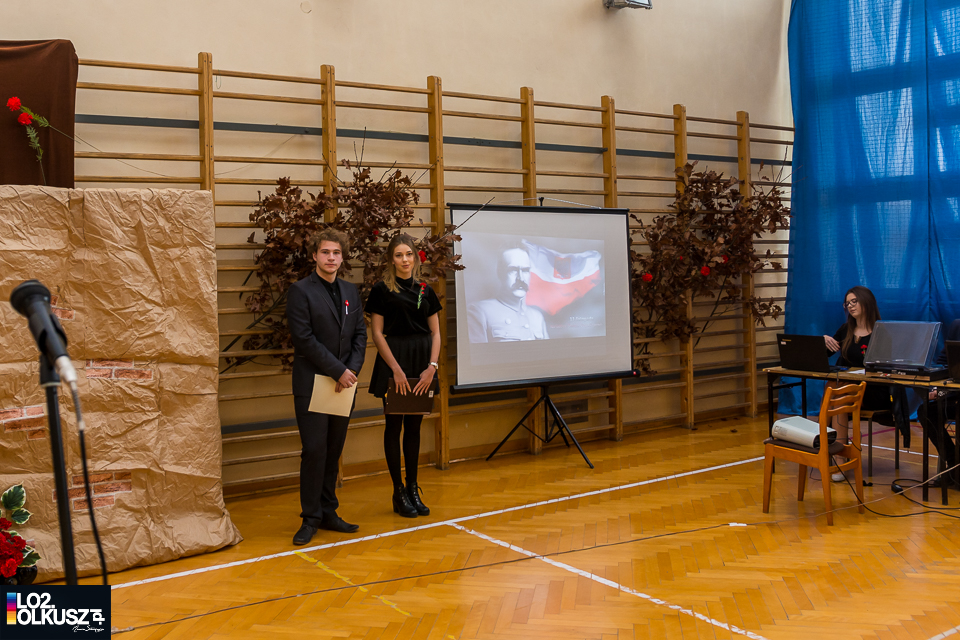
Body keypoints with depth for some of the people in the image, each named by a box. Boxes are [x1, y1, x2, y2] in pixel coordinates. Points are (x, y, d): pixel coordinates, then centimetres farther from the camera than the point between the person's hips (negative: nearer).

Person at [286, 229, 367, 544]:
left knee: (333, 451, 10)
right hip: (312, 384, -5)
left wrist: (352, 369, -5)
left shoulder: (351, 291, 13)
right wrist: (338, 371, -15)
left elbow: (360, 333, 11)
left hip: (343, 383, 5)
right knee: (314, 450, -5)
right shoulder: (300, 291, -6)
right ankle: (310, 518, 6)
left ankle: (328, 512, 19)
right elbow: (304, 338, -13)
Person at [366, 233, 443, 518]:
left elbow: (435, 333, 7)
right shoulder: (382, 289, -2)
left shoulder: (425, 290, 10)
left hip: (422, 362, 4)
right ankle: (398, 492, 9)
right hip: (394, 358, -4)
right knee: (394, 425, 2)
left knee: (414, 426, 9)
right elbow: (377, 333, -7)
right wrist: (396, 369, -13)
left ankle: (413, 489, 17)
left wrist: (432, 366, -6)